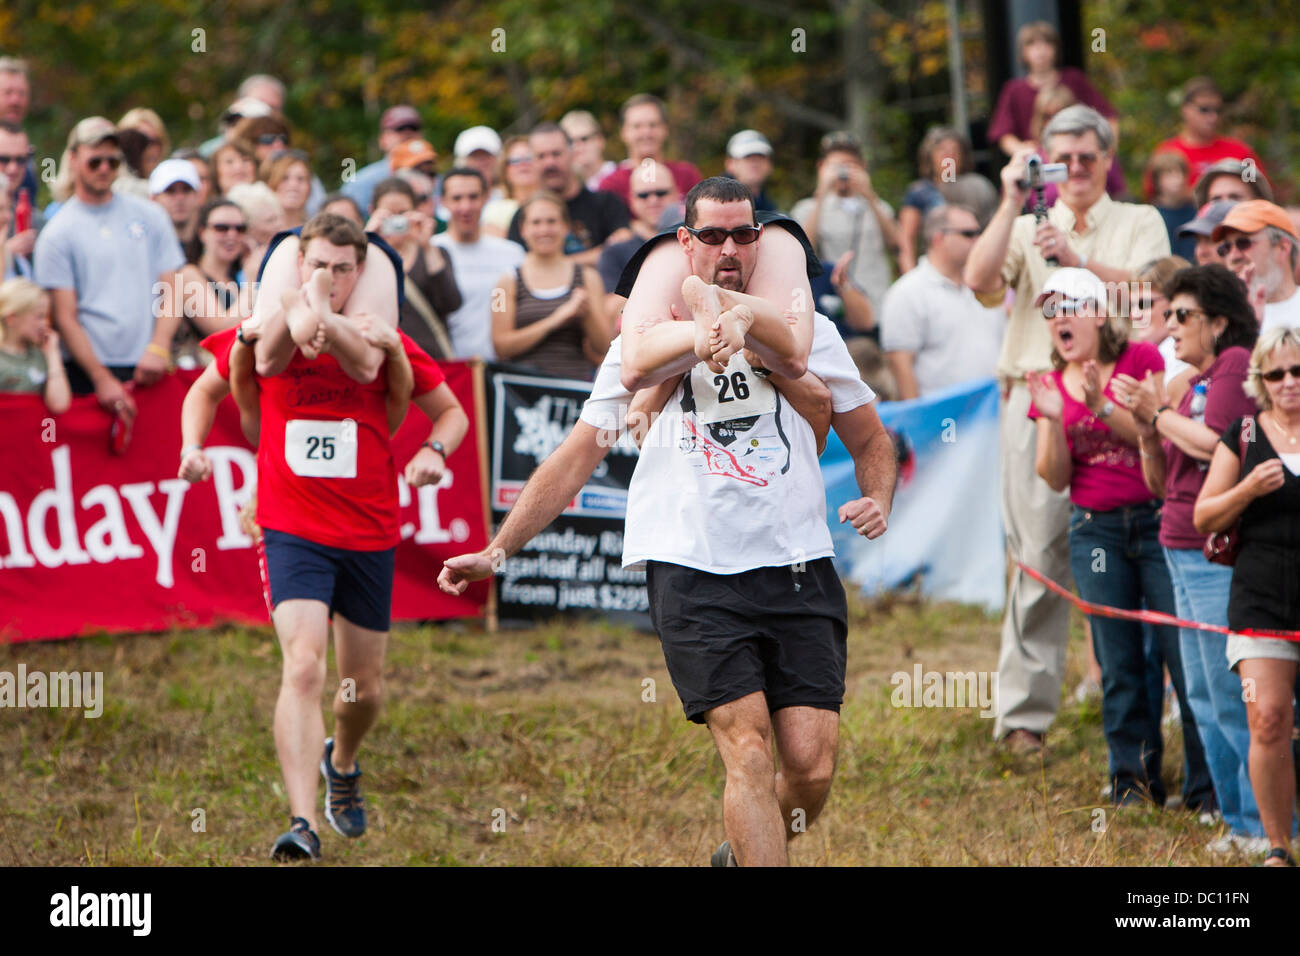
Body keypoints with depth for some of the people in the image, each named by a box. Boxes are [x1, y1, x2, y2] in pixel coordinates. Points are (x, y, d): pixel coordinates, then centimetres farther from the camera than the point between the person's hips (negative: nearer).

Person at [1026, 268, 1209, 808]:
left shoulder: (1141, 360, -3)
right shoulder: (1053, 387, 10)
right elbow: (1054, 477, 4)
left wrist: (1102, 406, -22)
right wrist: (1054, 420, -13)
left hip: (1156, 518, -4)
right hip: (1095, 530, 4)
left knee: (1183, 653, -6)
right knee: (1118, 663, 5)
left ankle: (1206, 784, 0)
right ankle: (1134, 779, 13)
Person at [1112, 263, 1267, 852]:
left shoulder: (1237, 364, -7)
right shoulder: (1193, 384, 18)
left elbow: (1215, 444, -21)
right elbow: (1160, 483, 19)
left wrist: (1161, 412, -6)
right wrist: (1147, 427, 3)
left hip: (1220, 554, -10)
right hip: (1183, 553, 10)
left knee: (1232, 696, -9)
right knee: (1204, 698, 11)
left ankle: (1267, 825, -4)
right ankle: (1238, 822, 17)